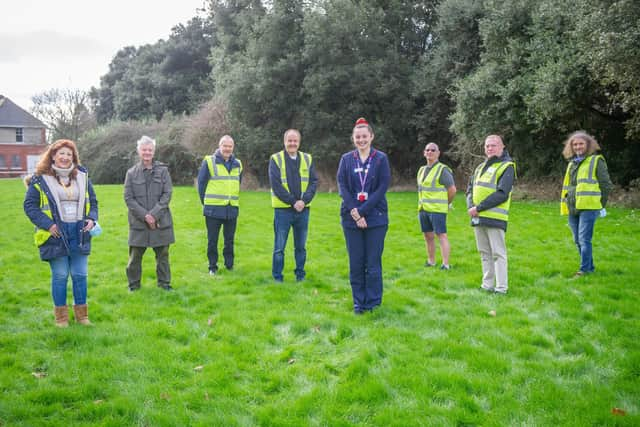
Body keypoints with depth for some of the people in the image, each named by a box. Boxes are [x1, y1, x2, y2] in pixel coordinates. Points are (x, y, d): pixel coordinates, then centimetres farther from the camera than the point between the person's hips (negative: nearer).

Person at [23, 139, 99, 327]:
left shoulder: (82, 177, 10)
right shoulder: (40, 179, -3)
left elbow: (92, 202, 18)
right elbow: (30, 205, -2)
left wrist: (92, 219, -1)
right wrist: (47, 224, -13)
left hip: (79, 234, 4)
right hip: (56, 234, -3)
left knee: (80, 275, 7)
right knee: (60, 276, 2)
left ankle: (81, 313, 19)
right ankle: (61, 315, 15)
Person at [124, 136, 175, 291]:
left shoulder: (162, 170, 1)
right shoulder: (132, 172, 2)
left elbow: (167, 194, -3)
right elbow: (128, 198, -1)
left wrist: (154, 214, -13)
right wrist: (144, 215, -12)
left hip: (161, 220, 0)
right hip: (138, 221, 0)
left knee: (162, 254, 8)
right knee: (135, 255, 5)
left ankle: (164, 282, 22)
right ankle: (134, 283, 21)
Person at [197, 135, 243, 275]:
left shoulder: (237, 164, 11)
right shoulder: (209, 162, -5)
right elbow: (201, 182, -2)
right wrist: (205, 201, 0)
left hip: (232, 209, 4)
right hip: (213, 209, -4)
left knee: (229, 239, 11)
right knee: (212, 240, 4)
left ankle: (229, 264, 23)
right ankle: (212, 267, 15)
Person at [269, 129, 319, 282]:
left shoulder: (307, 159, 8)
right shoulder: (276, 159, -2)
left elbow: (314, 182, 2)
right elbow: (275, 184, -9)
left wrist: (304, 201, -13)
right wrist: (293, 201, -14)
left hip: (303, 209, 3)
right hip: (283, 209, -3)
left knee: (301, 247, 12)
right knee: (279, 248, 3)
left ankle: (300, 275, 24)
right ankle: (277, 278, 13)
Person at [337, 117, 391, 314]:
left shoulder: (381, 158, 1)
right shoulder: (346, 159, 6)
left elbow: (382, 187, -7)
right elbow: (342, 187, -1)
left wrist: (362, 211, -13)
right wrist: (354, 213, -13)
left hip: (375, 218, -2)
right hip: (351, 218, 2)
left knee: (373, 263, 3)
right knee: (356, 263, 7)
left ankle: (373, 302, 16)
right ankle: (358, 302, 19)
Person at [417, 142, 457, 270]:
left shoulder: (442, 170, -7)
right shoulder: (422, 170, 16)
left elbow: (452, 190, -8)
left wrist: (446, 204, 3)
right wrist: (421, 205, 17)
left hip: (437, 210, -7)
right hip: (423, 209, 7)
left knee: (441, 235, -8)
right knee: (428, 236, 12)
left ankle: (445, 264, -7)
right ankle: (431, 261, 22)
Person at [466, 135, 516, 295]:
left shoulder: (507, 167, -5)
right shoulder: (481, 167, 19)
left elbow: (502, 194, -15)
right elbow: (470, 188, 19)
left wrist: (479, 207, -16)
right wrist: (471, 206, -1)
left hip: (495, 217, -7)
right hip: (477, 217, 7)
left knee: (498, 253, -5)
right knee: (484, 252, 12)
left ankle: (501, 288, -1)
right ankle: (487, 285, 20)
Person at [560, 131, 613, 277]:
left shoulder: (596, 161, -3)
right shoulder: (571, 163, 17)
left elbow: (606, 184, -3)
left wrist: (602, 205, -3)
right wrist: (565, 202, 17)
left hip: (588, 207, -7)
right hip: (572, 208, 7)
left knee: (584, 239, -10)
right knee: (578, 241, 11)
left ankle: (584, 269, -4)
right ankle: (590, 266, 23)